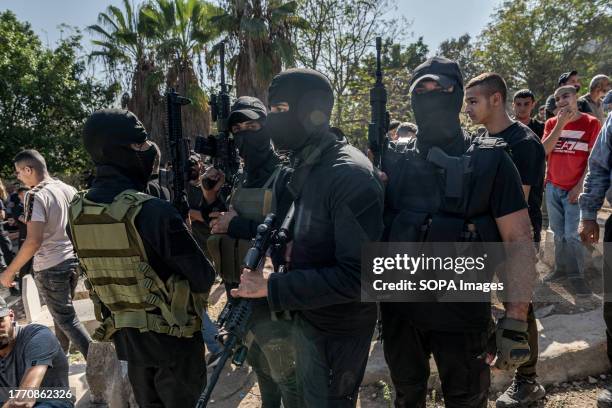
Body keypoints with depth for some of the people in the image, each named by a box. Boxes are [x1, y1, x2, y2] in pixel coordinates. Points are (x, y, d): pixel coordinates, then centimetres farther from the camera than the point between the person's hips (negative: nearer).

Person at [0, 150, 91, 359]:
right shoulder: (69, 189, 3)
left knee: (67, 320, 3)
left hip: (50, 267, -7)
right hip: (73, 260, 7)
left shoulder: (36, 195, -17)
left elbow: (34, 241, -24)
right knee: (61, 314, 22)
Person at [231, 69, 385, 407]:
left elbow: (357, 275, -29)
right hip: (305, 316, 8)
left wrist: (271, 287, -27)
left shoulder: (350, 175, -25)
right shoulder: (301, 168, 3)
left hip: (337, 330, -8)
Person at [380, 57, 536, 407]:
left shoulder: (490, 161, -8)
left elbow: (520, 243, -10)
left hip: (462, 314, -3)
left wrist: (515, 322, -14)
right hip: (399, 310, 3)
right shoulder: (397, 160, 1)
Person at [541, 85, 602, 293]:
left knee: (572, 235, -5)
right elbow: (544, 150, -8)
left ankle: (577, 276, 8)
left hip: (574, 189, -4)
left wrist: (580, 186, -11)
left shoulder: (591, 123, -4)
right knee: (558, 232, 12)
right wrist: (561, 123, -14)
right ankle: (561, 268, 24)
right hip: (552, 186, 4)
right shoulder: (552, 122, 5)